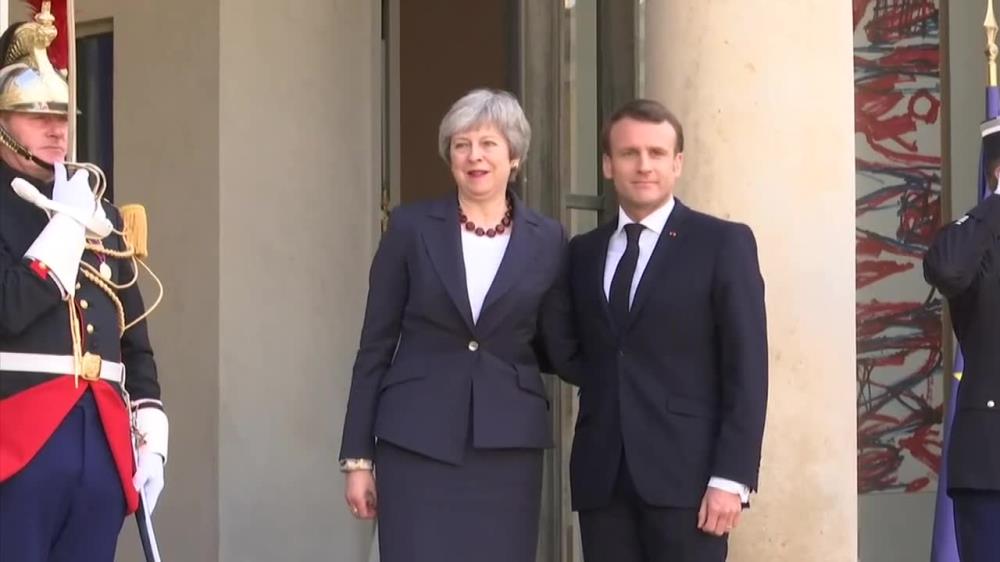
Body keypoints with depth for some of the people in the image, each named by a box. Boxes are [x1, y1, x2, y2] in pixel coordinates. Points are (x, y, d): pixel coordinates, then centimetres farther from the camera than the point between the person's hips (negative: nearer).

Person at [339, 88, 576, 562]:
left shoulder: (546, 240, 5)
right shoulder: (412, 228, 1)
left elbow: (560, 347, 10)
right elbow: (375, 346, 2)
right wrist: (357, 456, 0)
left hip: (507, 445, 2)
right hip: (418, 443, -2)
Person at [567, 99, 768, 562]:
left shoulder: (723, 244, 2)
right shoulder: (583, 252, 16)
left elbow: (746, 368, -4)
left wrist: (731, 477, -11)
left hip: (686, 472, -4)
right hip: (601, 477, 4)